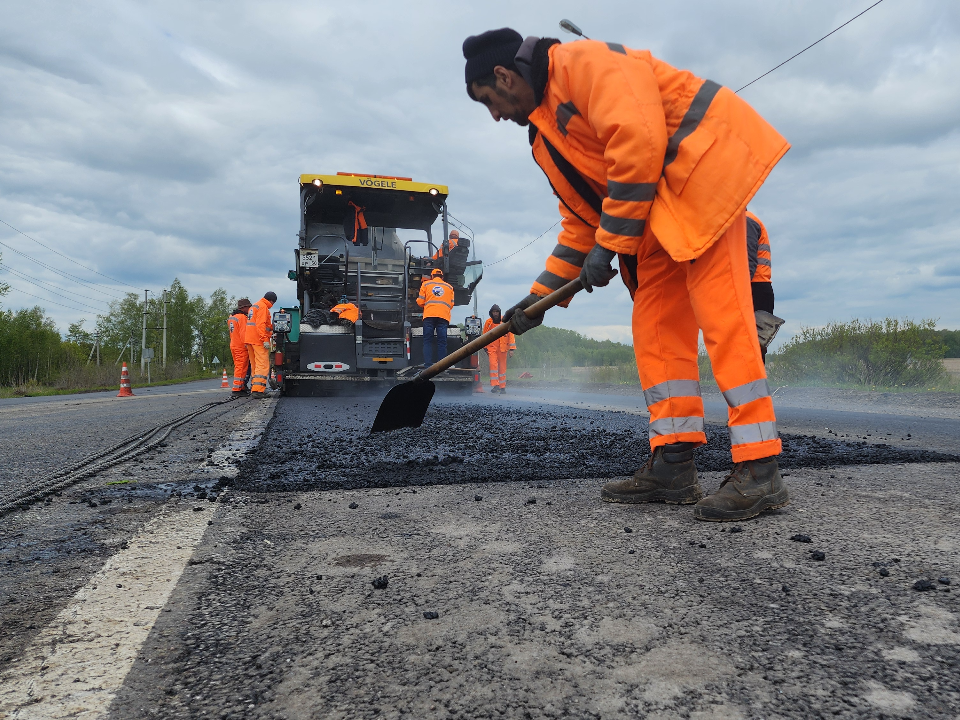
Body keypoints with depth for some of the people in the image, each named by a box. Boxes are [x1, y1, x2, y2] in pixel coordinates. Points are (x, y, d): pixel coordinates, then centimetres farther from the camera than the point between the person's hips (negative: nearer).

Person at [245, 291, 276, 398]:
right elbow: (261, 324, -17)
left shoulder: (253, 306, 24)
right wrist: (265, 339, -21)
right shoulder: (263, 307, -7)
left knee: (255, 366, 14)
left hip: (249, 339, 10)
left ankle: (253, 389, 14)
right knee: (263, 365, -12)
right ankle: (258, 390, -20)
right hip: (259, 340, -10)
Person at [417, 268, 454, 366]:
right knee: (442, 342, -1)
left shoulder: (426, 284, 16)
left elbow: (420, 301, 11)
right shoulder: (449, 287, 21)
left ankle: (428, 364, -10)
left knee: (427, 341, 0)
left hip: (429, 315, -1)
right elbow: (451, 304, 16)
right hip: (444, 316, 1)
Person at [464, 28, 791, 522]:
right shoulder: (550, 137, 20)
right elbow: (580, 220, 23)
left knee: (719, 314, -16)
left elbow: (637, 137, -21)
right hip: (659, 211, 10)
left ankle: (759, 472, -11)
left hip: (704, 159, -9)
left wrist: (609, 243, -18)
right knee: (655, 328, 2)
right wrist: (540, 296, 19)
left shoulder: (581, 61, -7)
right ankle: (672, 467, 4)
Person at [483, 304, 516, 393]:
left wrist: (511, 349, -4)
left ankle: (502, 387, 15)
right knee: (493, 364, -17)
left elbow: (511, 335, 0)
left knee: (502, 367, 6)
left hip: (502, 348, 0)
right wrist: (486, 348, 15)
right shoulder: (488, 322, 0)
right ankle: (495, 385, -18)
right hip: (492, 347, 0)